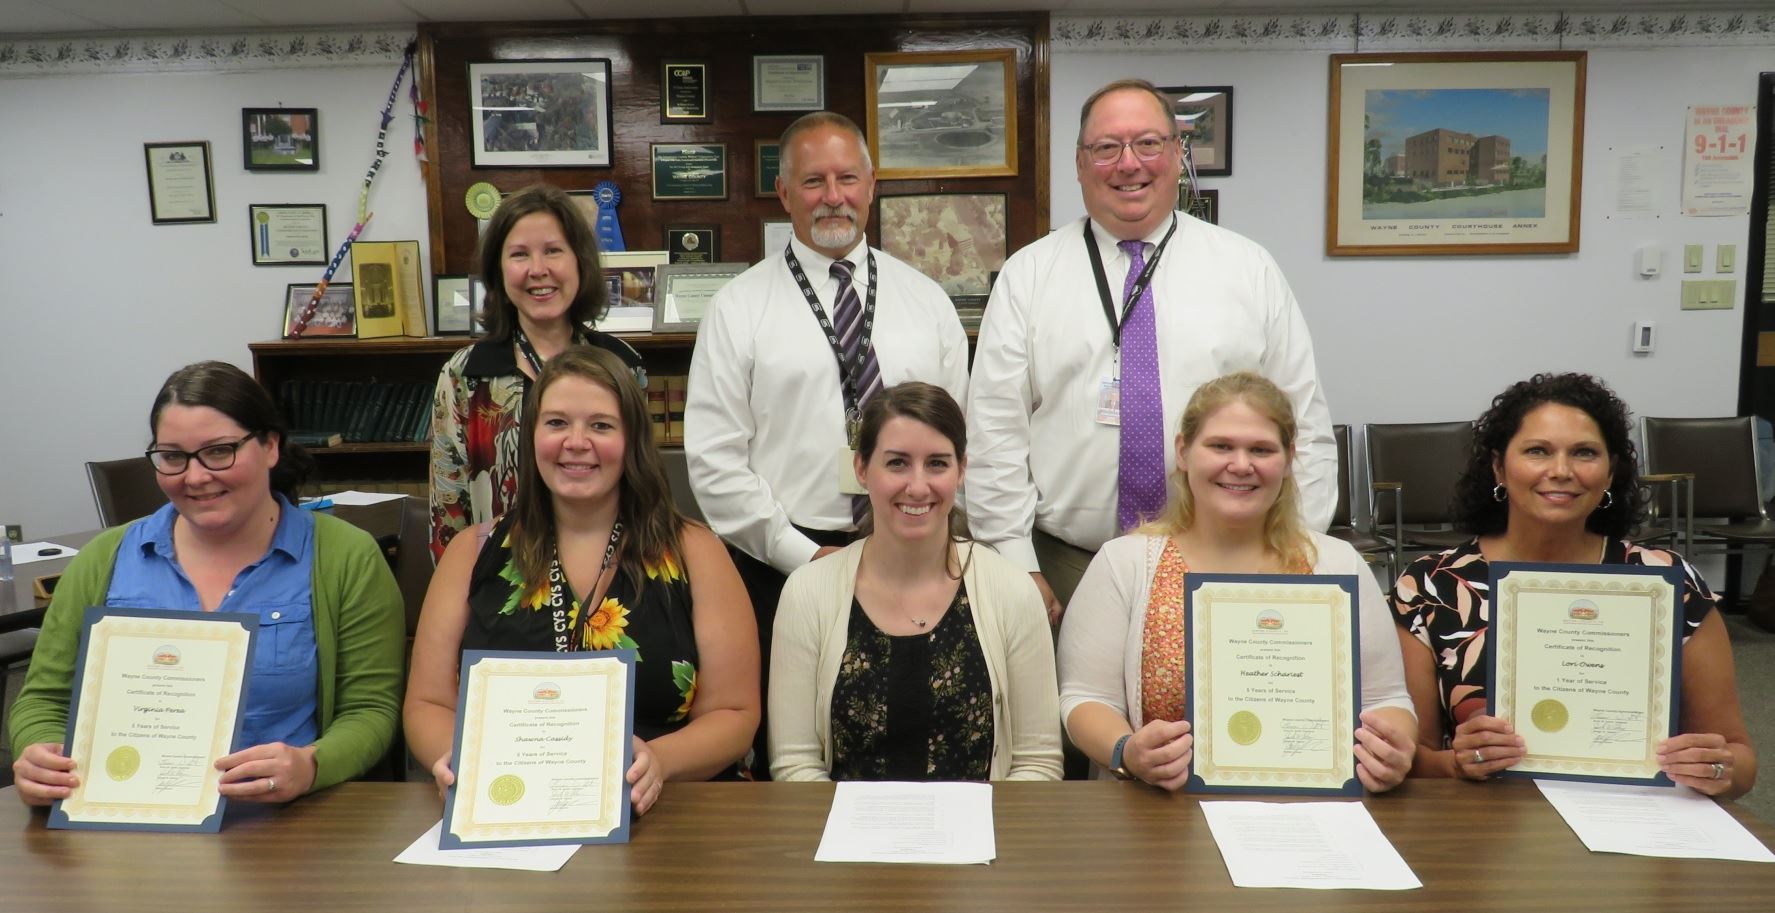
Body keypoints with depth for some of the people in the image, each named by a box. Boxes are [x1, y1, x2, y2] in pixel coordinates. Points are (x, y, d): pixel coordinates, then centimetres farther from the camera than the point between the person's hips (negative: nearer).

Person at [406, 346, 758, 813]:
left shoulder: (694, 553, 4)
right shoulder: (474, 553, 10)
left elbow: (735, 713, 2)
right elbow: (427, 705, 11)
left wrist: (658, 762, -18)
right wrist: (455, 760, -12)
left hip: (651, 818, -2)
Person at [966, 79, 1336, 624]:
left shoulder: (1251, 270, 5)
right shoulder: (1027, 276, 2)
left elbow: (1304, 427, 4)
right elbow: (995, 432, -2)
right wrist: (1017, 569, -7)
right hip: (1064, 571, 0)